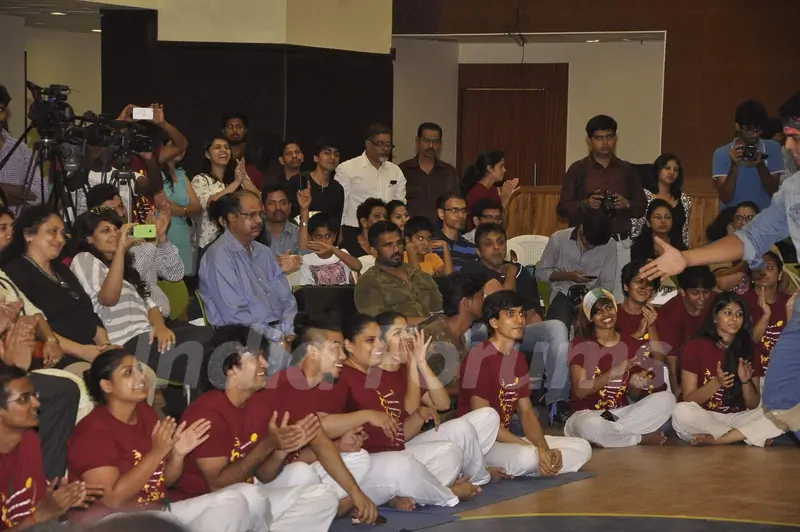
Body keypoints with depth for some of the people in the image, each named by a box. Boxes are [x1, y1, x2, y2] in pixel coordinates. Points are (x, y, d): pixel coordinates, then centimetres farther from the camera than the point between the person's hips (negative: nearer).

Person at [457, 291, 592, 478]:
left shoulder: (518, 358, 14)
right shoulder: (480, 357, -14)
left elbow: (526, 412, 11)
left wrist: (545, 450, -10)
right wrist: (536, 450, -21)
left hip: (508, 440, 10)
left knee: (582, 448, -1)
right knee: (527, 457, -39)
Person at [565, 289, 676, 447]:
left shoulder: (632, 345, 7)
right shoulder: (580, 344, -3)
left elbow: (633, 396, 11)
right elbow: (580, 390, -12)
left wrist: (636, 385, -14)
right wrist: (612, 373, -24)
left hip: (622, 413, 4)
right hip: (588, 414, -4)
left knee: (666, 399, -20)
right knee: (590, 425, -41)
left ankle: (614, 433, -20)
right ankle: (643, 438, -16)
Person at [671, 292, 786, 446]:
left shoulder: (748, 349, 6)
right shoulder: (694, 346, -2)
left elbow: (753, 405, 5)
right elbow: (689, 400, -6)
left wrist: (745, 381, -15)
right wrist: (716, 383, -22)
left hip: (738, 419, 2)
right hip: (704, 419, -2)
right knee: (682, 412, -36)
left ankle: (714, 440, -24)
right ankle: (748, 435, -21)